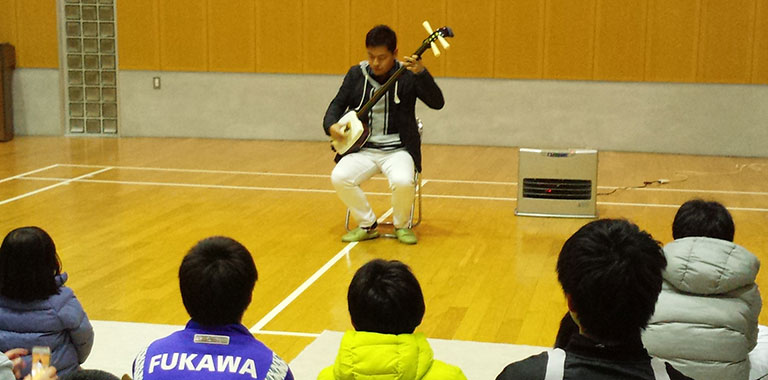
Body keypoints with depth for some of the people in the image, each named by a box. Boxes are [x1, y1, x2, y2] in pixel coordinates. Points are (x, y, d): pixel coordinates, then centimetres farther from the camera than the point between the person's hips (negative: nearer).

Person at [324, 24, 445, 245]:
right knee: (339, 177, -25)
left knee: (403, 181, -33)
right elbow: (338, 103, 15)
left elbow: (437, 103, -14)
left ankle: (402, 225, 0)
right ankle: (367, 225, -1)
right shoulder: (356, 74, 7)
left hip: (398, 150, -3)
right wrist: (331, 125, -7)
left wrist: (421, 73, -29)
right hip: (363, 149, 3)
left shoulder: (408, 75, -3)